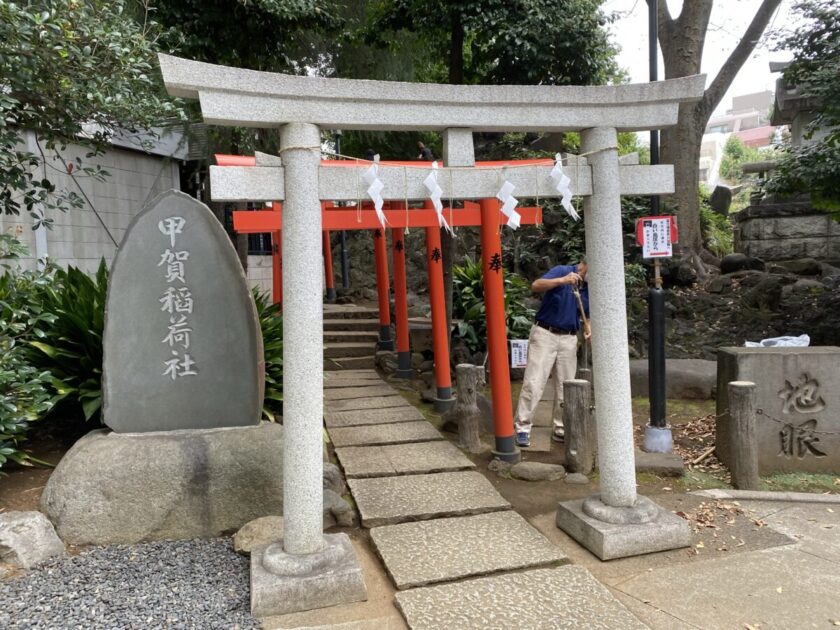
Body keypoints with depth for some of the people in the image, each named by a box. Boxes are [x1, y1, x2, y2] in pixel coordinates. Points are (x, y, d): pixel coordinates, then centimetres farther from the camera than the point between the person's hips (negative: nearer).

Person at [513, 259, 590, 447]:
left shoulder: (590, 287, 8)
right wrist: (562, 280, -38)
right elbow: (536, 286, -25)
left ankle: (561, 430, 19)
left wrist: (588, 329, -2)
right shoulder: (561, 270, -9)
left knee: (566, 387, 8)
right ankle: (522, 428, -2)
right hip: (545, 334, -5)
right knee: (534, 383, -8)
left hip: (569, 339, 6)